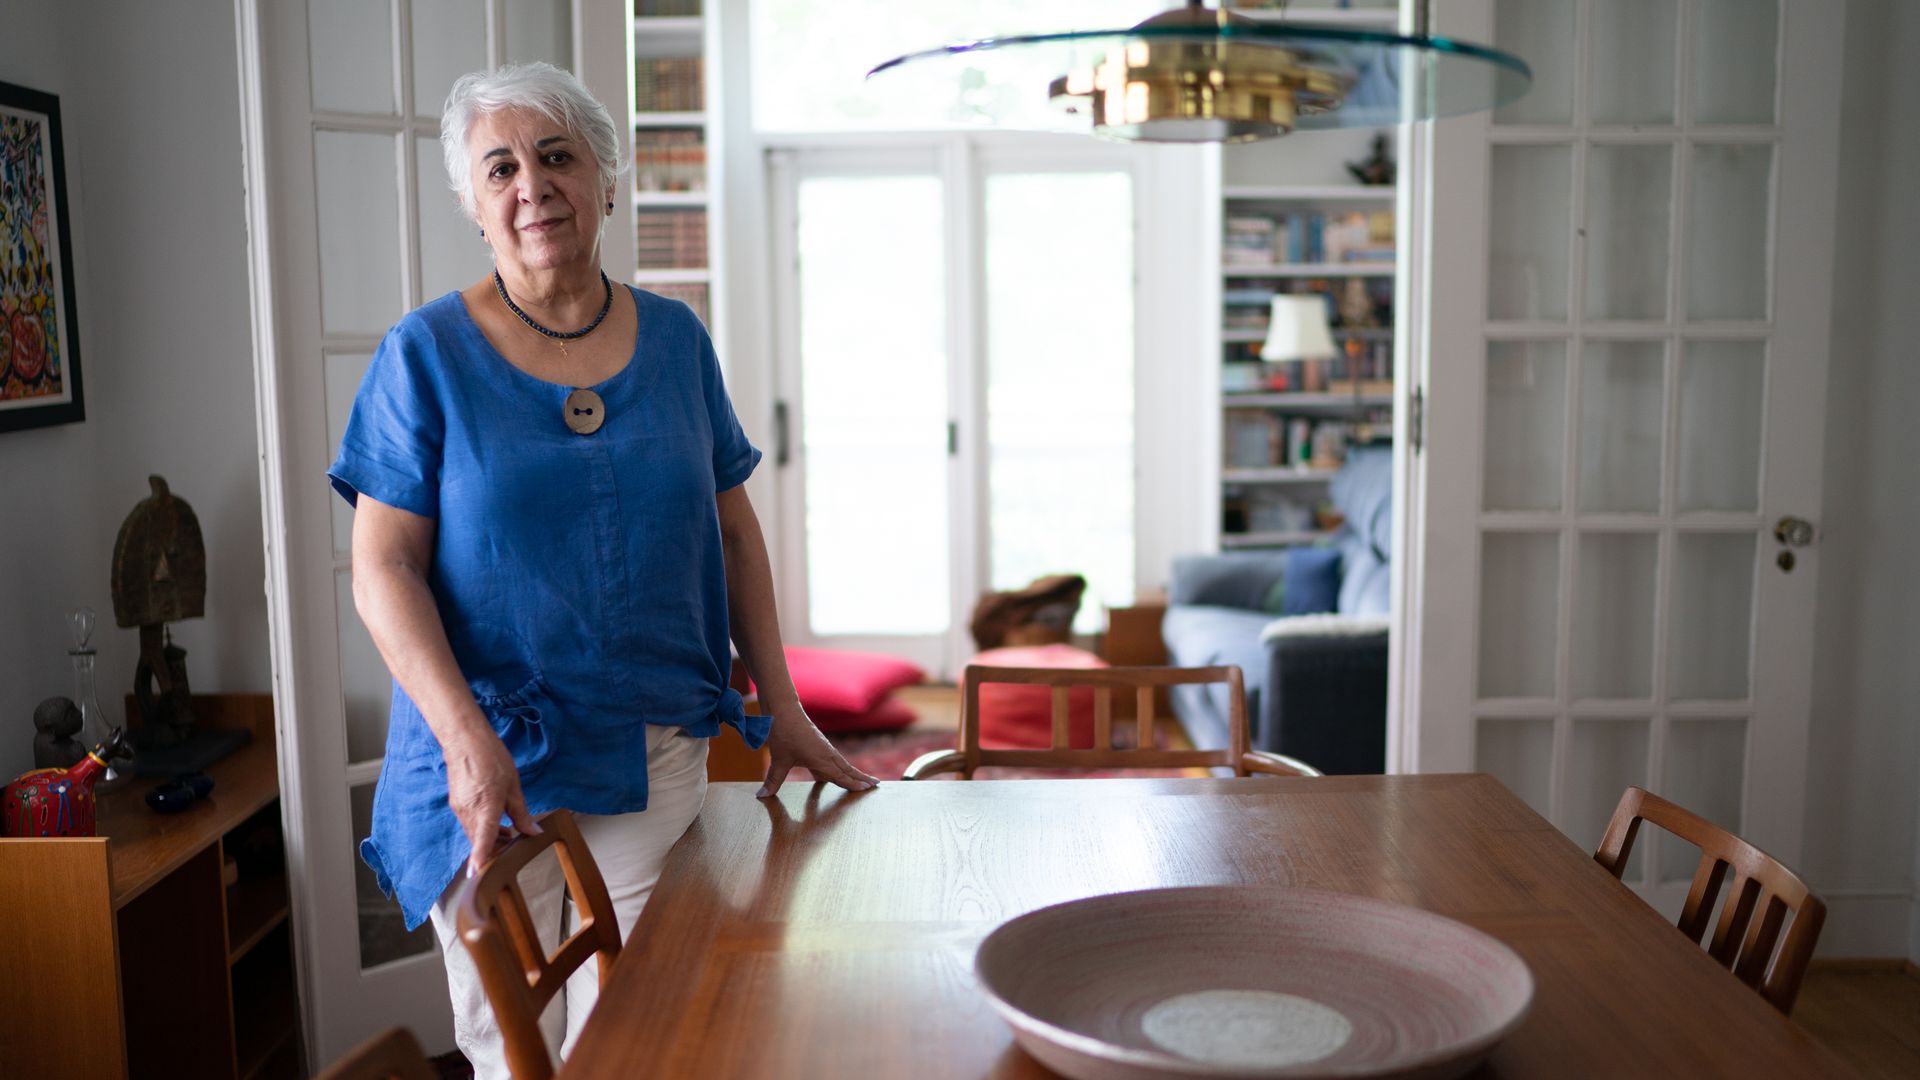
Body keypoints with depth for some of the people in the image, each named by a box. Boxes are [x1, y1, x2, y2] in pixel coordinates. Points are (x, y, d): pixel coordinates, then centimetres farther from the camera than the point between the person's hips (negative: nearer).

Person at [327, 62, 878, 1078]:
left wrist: (782, 708, 5)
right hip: (490, 764, -2)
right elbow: (383, 570, -8)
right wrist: (465, 736, -21)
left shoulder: (674, 338, 5)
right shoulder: (427, 355, -4)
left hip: (656, 757, 2)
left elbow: (733, 532, 9)